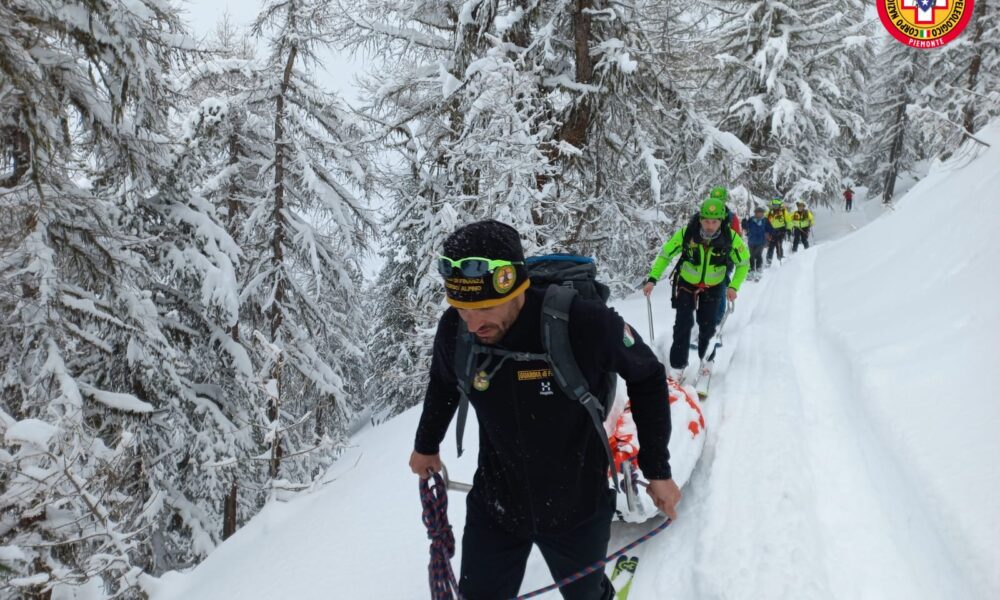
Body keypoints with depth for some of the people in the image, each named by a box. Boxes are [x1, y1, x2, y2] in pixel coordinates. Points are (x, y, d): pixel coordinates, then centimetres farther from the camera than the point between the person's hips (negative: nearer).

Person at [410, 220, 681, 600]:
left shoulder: (586, 323, -30)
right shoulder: (454, 331, -19)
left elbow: (647, 377, -10)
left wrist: (658, 470, -6)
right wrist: (426, 445, 21)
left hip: (576, 508, -1)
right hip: (494, 505, 2)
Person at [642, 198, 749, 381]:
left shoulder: (731, 238, -24)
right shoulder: (686, 233, -27)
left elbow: (743, 263, -7)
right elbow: (665, 254, -14)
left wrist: (734, 287, -19)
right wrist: (652, 279, -21)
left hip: (713, 286, 1)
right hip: (686, 283, -1)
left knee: (707, 326, 5)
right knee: (683, 323, -9)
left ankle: (705, 358, 32)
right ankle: (677, 366, 1)